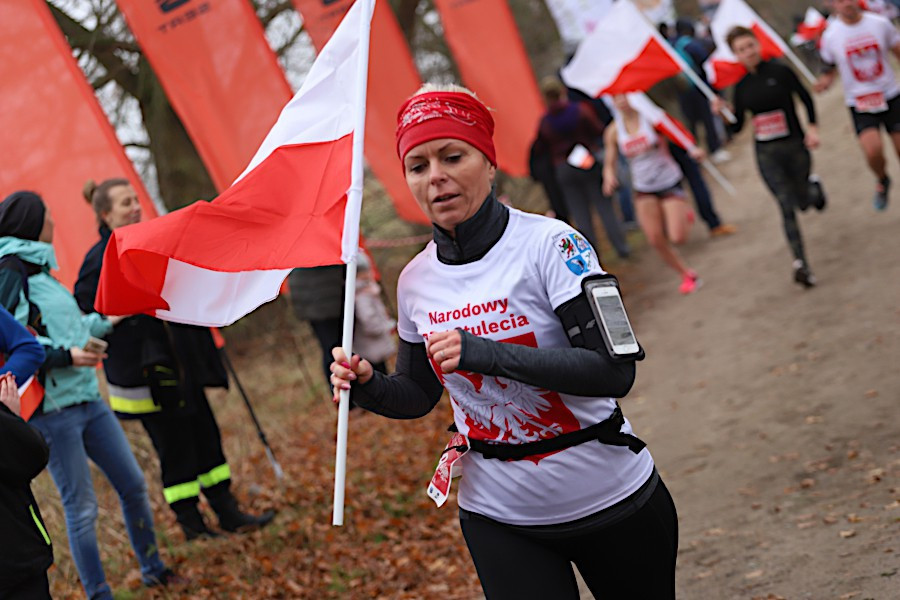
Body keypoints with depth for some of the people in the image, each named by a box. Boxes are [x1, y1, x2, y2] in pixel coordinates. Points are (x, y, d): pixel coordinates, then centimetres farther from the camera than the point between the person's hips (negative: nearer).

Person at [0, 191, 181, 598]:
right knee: (81, 507, -2)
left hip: (87, 399, 9)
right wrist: (66, 355, -23)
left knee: (133, 484, 15)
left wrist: (106, 322, 31)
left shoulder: (38, 270, 15)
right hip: (52, 408, -9)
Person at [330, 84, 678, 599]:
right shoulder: (416, 281, 0)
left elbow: (615, 371, -23)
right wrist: (368, 385, -9)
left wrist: (485, 353, -31)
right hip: (501, 518, 3)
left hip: (612, 499, -3)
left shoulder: (549, 244, -15)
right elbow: (419, 395, 14)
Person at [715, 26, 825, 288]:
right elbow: (737, 126, 6)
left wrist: (812, 128, -6)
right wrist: (722, 114, -12)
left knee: (803, 201, 11)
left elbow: (806, 98, 3)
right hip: (766, 153, 1)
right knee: (786, 205, -9)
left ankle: (813, 186, 50)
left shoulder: (779, 72, -8)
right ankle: (800, 262, -8)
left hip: (795, 146, -1)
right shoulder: (741, 85, 2)